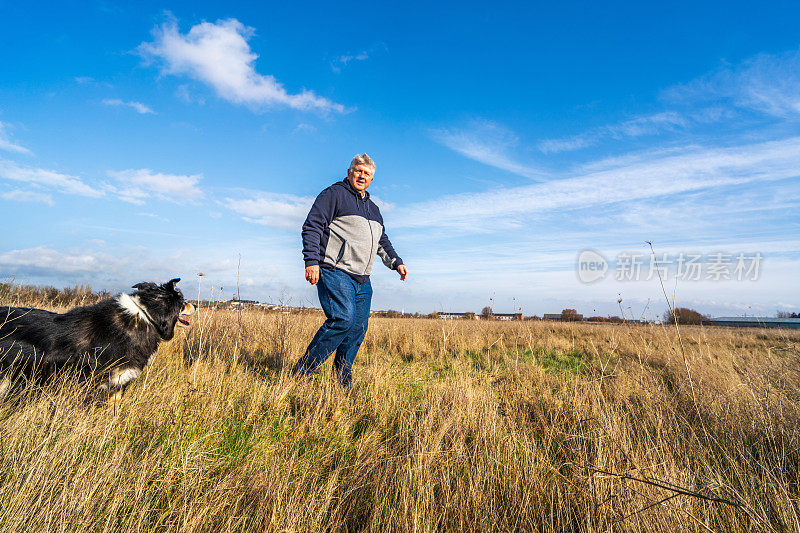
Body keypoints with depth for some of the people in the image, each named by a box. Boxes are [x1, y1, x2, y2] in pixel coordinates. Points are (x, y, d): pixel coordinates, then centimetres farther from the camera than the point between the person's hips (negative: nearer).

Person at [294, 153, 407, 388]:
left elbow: (382, 242, 34)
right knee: (343, 319, -23)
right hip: (335, 272, -7)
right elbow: (312, 227, -5)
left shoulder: (373, 208, 26)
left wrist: (396, 262, 20)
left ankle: (341, 384, 12)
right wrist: (312, 261, -17)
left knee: (358, 329, 2)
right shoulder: (334, 194, 3)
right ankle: (302, 372, -9)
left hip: (362, 280, 8)